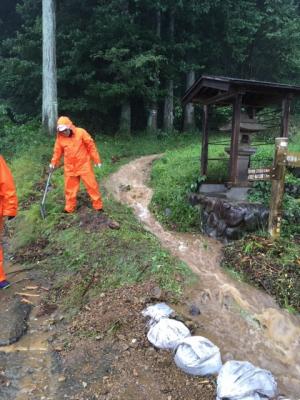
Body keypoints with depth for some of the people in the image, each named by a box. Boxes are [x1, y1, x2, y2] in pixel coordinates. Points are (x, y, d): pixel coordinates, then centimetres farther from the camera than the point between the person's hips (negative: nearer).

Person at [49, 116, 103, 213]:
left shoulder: (81, 132, -12)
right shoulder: (60, 137, -2)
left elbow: (91, 146, -7)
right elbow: (57, 151, 11)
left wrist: (96, 160, -6)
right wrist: (53, 163, 7)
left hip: (84, 165, -3)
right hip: (70, 167, 3)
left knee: (92, 185, 1)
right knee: (70, 188, 11)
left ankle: (98, 206, 13)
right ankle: (69, 208, 26)